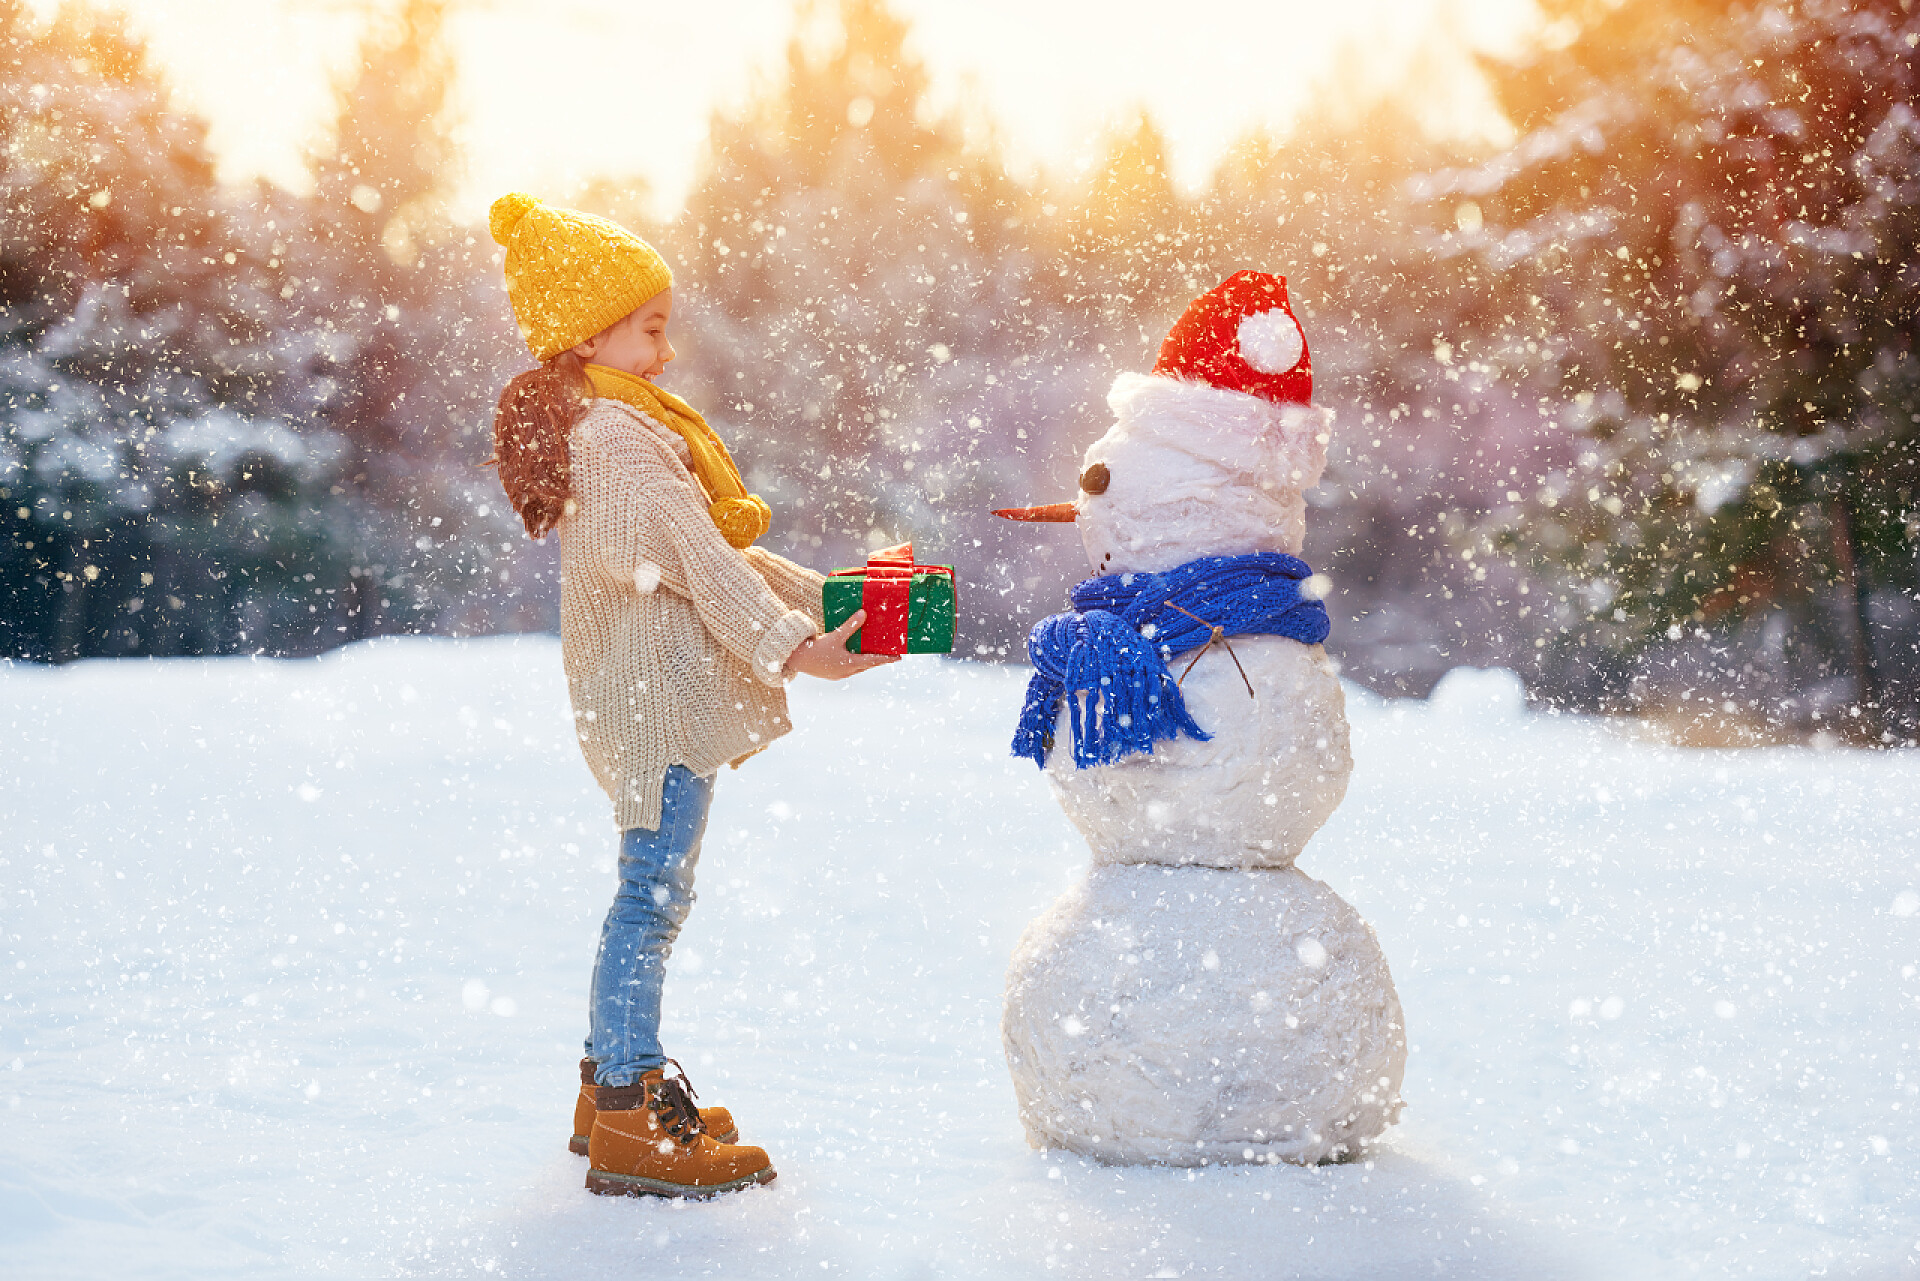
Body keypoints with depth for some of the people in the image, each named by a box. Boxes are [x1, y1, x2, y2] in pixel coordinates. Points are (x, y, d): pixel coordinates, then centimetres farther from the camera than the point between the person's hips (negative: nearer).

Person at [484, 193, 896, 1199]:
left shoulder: (598, 424, 19)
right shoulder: (617, 433, -15)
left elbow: (709, 546, 21)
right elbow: (691, 553, -23)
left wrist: (824, 597, 15)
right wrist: (790, 645, -26)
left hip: (640, 691, 11)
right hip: (658, 691, -11)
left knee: (650, 891, 19)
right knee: (654, 891, -10)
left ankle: (612, 1078, 28)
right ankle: (631, 1120, -9)